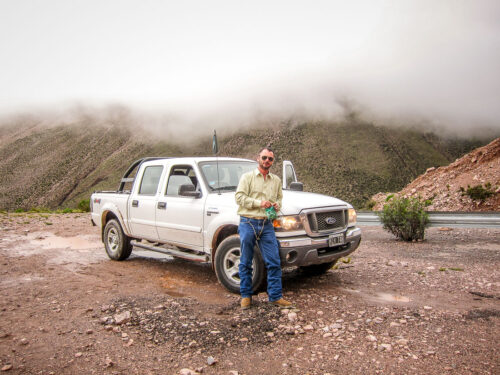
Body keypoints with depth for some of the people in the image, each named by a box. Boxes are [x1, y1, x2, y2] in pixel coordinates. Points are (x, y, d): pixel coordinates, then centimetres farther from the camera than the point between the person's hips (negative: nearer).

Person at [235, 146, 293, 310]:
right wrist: (259, 203, -15)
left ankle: (276, 296, 10)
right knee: (246, 263, 5)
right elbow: (239, 197, -5)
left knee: (274, 262, 0)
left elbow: (279, 197, 26)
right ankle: (246, 296, 17)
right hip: (248, 223, -3)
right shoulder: (247, 177, 3)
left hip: (266, 224, 3)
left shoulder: (276, 180, 17)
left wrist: (277, 205, 2)